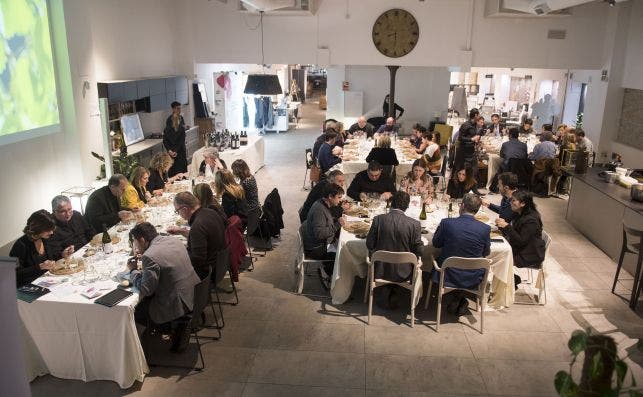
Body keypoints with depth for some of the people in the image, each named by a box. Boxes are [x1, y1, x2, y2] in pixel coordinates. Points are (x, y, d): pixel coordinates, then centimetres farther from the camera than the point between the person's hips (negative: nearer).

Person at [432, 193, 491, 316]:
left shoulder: (446, 223, -17)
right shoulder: (485, 228, -14)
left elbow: (436, 244, 0)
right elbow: (486, 253, 3)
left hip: (447, 276, -1)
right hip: (473, 279, 1)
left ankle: (457, 298, 23)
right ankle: (459, 297, 26)